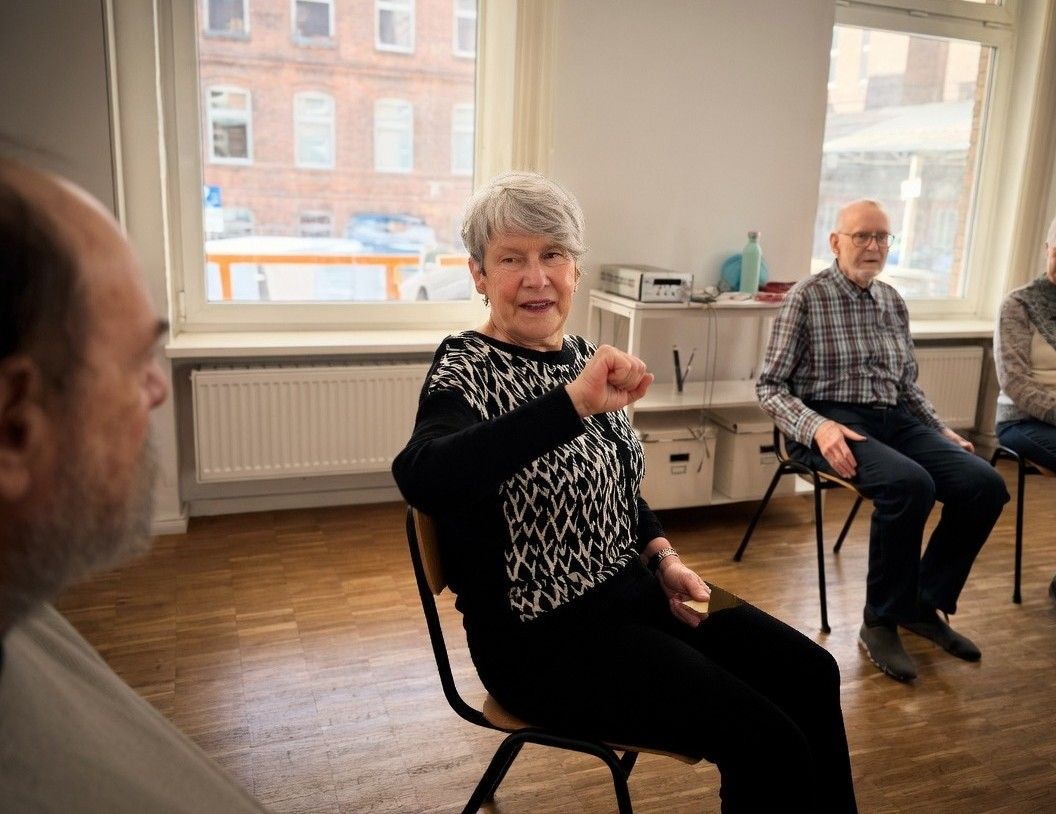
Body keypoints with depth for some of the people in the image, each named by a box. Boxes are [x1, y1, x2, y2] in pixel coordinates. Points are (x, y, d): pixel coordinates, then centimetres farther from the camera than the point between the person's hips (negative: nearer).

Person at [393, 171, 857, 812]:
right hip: (544, 633, -8)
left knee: (810, 674, 6)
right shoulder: (468, 373, -17)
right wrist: (574, 401, -47)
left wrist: (663, 556, 1)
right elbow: (420, 478, -41)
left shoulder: (580, 356, 6)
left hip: (631, 586, 8)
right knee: (767, 741, -13)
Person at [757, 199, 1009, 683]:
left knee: (985, 484, -15)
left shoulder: (893, 302, 16)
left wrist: (940, 430, 11)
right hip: (832, 421, -6)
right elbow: (769, 387, -7)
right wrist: (818, 427, -23)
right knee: (910, 484, -33)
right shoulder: (807, 297, -4)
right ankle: (881, 622, -14)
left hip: (895, 420, 7)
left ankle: (924, 603, 3)